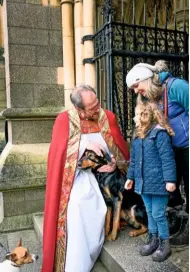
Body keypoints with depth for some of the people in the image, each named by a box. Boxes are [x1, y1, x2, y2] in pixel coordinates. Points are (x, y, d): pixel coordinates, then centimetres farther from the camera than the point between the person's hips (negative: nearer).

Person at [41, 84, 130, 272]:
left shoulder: (108, 117, -2)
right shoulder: (65, 120, -10)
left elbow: (120, 146, 6)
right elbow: (58, 151, -14)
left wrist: (114, 163, -13)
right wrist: (85, 144, -24)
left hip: (101, 174, 3)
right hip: (76, 177, -3)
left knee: (97, 215, -5)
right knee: (75, 214, -19)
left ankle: (89, 256, 23)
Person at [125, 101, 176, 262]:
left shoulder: (159, 133, -14)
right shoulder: (138, 135, 11)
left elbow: (167, 158, -17)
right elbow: (133, 159, 17)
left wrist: (170, 179, -20)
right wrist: (131, 177, 20)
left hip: (158, 182, -7)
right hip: (144, 182, 8)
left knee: (158, 214, 3)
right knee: (150, 213, 19)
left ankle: (165, 244, 22)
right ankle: (153, 240, 35)